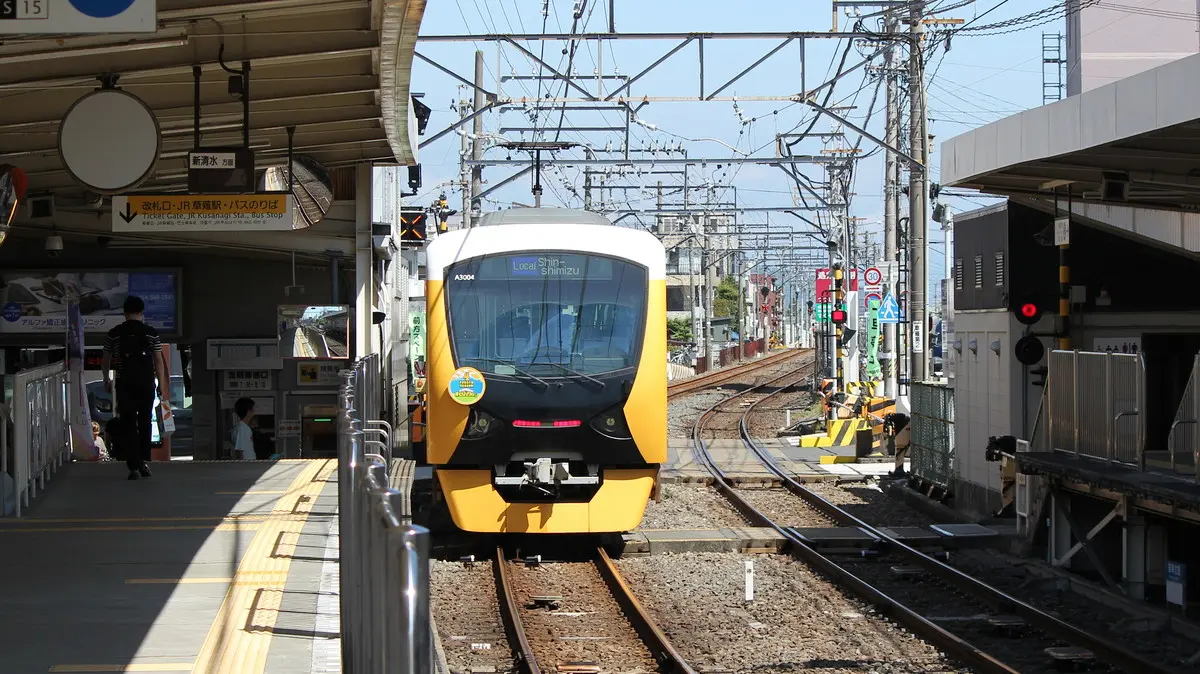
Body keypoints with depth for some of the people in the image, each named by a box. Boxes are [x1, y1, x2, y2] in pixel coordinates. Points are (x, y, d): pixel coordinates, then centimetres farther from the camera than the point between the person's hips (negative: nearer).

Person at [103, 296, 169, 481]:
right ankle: (144, 461, 7)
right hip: (147, 382, 1)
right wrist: (162, 385, 6)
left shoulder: (115, 334, 1)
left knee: (129, 424, 1)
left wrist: (107, 380, 23)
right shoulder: (151, 333, 1)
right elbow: (159, 361, 1)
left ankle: (133, 467, -5)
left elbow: (106, 360, 8)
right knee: (145, 422, 16)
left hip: (124, 383, -1)